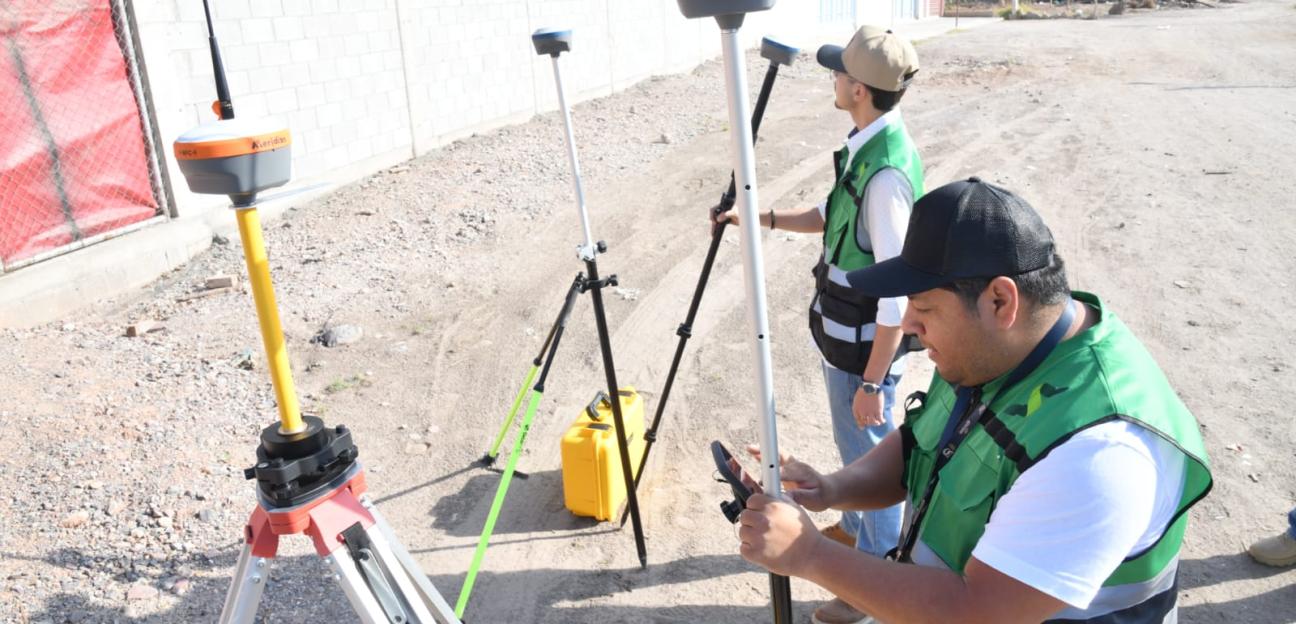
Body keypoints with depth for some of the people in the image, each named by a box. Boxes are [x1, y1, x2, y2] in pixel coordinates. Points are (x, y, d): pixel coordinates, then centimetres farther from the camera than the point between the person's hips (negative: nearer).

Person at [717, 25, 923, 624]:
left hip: (863, 344, -9)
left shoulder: (887, 172, -28)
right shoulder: (865, 145, 1)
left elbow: (897, 293, -26)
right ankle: (854, 527, 50)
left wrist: (873, 382, -22)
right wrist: (764, 218, 7)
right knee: (852, 444, 27)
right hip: (840, 331, 9)